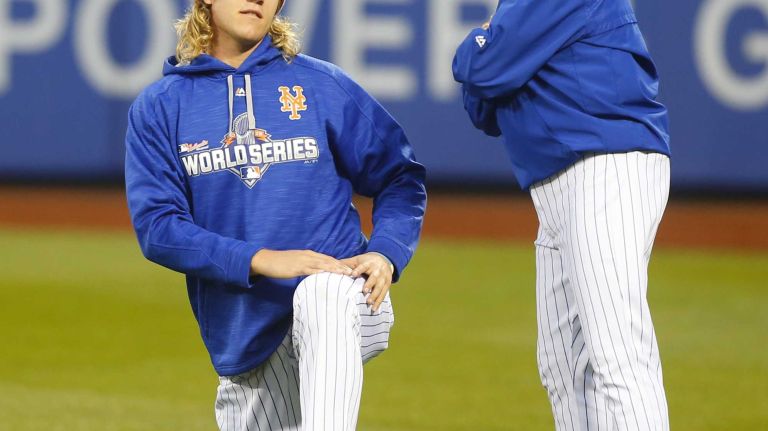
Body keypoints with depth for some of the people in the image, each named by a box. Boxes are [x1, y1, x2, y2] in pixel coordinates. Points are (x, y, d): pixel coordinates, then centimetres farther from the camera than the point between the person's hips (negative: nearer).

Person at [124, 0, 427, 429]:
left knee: (320, 294, -36)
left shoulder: (322, 84, 4)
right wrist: (261, 260, -19)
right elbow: (156, 228, -5)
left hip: (345, 297, -2)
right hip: (246, 342, 3)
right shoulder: (159, 106, 5)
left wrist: (386, 254, -10)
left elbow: (401, 177, 10)